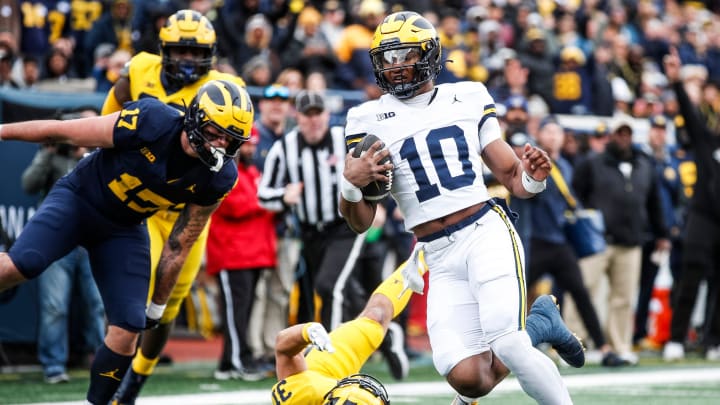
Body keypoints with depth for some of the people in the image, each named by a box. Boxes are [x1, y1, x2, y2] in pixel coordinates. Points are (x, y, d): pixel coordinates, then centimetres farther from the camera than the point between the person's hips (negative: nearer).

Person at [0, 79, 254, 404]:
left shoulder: (218, 178, -14)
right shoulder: (151, 122, -27)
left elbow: (179, 246, -2)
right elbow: (63, 131, -16)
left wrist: (157, 304, 5)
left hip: (123, 230, 4)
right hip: (78, 199, -4)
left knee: (127, 329, -8)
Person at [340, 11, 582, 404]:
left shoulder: (467, 98, 10)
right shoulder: (368, 120, 6)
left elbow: (513, 179, 14)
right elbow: (360, 222, 5)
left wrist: (532, 177, -10)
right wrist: (350, 184, -16)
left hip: (487, 234, -1)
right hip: (440, 257, 1)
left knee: (508, 347, -23)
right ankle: (538, 324, 18)